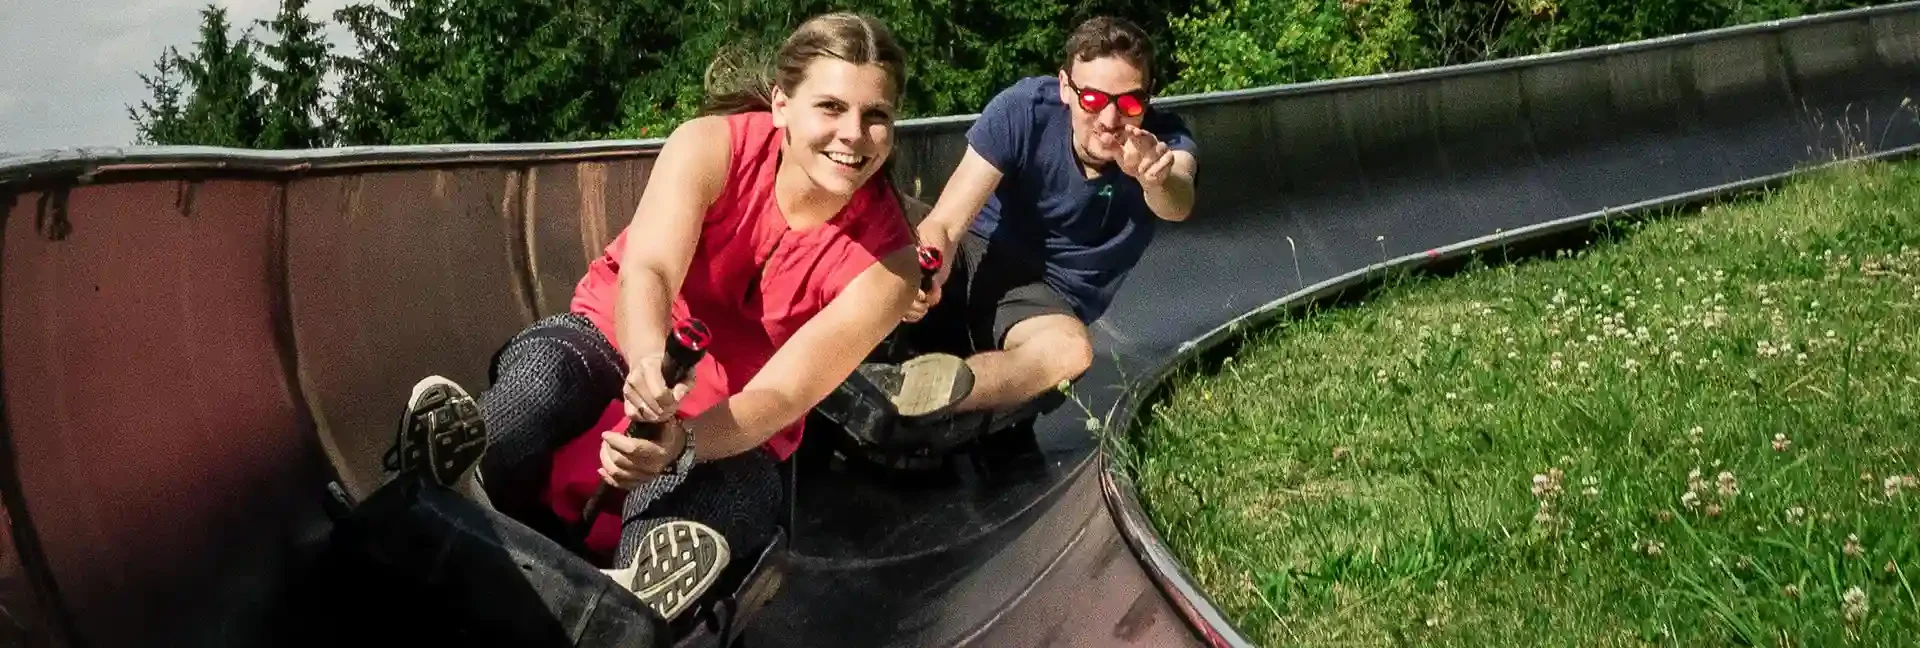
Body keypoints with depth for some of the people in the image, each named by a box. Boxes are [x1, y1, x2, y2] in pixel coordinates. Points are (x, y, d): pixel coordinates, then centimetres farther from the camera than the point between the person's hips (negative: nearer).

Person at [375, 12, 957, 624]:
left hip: (731, 427, 0)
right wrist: (649, 359, -57)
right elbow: (646, 271, -32)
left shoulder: (887, 263, -18)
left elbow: (781, 395, -23)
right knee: (539, 384, -35)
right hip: (618, 340, 1)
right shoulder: (711, 147, -18)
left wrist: (680, 445, -44)